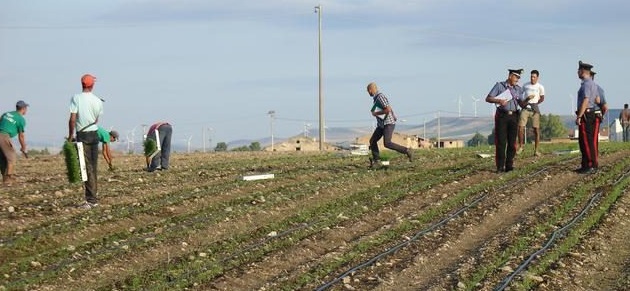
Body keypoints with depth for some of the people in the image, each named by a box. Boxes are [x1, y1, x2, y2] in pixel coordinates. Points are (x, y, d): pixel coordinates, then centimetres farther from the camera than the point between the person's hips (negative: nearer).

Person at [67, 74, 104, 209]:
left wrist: (70, 136, -4)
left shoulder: (76, 98, -11)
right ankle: (94, 198, 19)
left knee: (87, 167, -5)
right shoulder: (98, 101, 1)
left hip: (82, 136, -4)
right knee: (93, 167, 12)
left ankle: (91, 200, -7)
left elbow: (72, 119, -13)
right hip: (94, 134, 4)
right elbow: (96, 120, 8)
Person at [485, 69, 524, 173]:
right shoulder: (499, 86, 3)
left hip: (513, 116, 3)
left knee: (512, 142, -1)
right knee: (501, 142, -5)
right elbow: (488, 98, -1)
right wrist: (498, 101, -17)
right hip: (502, 116, -3)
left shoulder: (519, 89, 14)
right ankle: (500, 167, -3)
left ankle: (509, 165, 3)